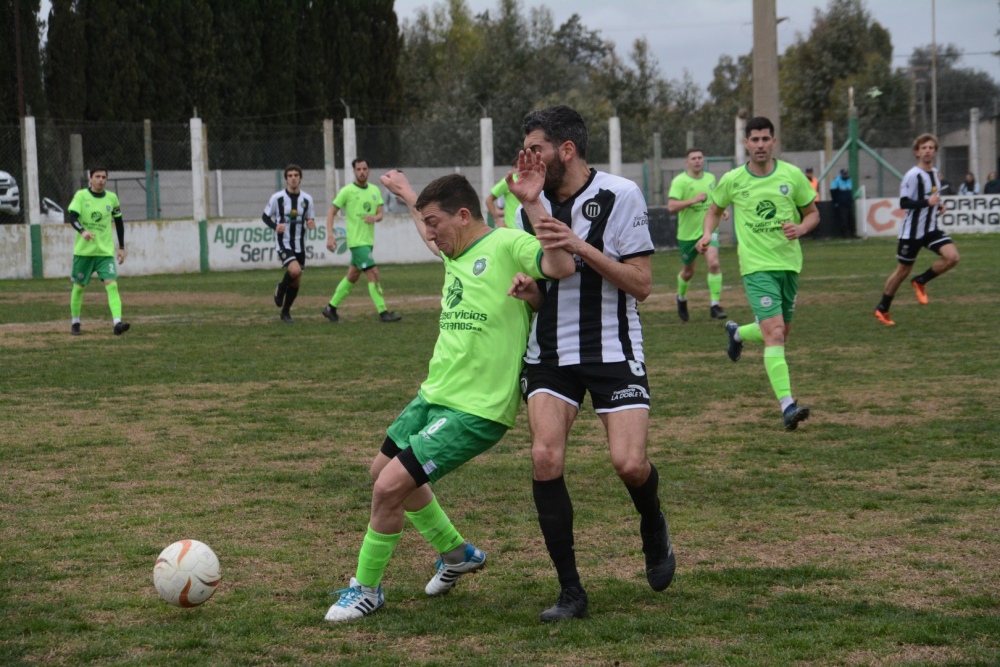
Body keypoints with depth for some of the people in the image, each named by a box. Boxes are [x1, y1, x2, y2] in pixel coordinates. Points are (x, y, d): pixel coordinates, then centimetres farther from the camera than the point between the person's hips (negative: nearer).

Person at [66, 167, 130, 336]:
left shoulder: (112, 198, 4)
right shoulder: (81, 195, -5)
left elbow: (119, 221, 15)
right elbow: (71, 216, -17)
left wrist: (121, 247, 13)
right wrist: (82, 231, -37)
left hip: (106, 251, 1)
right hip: (83, 250, -1)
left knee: (112, 284, -15)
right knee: (79, 286, 8)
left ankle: (117, 322, -25)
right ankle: (75, 323, 27)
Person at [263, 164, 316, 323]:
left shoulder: (307, 199, 1)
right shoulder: (277, 198, -8)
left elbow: (310, 219, 12)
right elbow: (265, 216, 1)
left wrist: (311, 223, -13)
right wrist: (275, 226, -18)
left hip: (299, 245, 4)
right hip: (283, 243, -4)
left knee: (297, 281, 8)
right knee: (295, 270, -27)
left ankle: (286, 312, 27)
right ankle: (281, 288, 5)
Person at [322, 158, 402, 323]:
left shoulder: (375, 190, 9)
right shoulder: (347, 191, -7)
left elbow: (380, 214, 8)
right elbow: (331, 212, -4)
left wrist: (374, 218, -17)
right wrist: (330, 236, -13)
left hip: (368, 240, 7)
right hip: (356, 241, -7)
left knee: (352, 277, 13)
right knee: (373, 274, -13)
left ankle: (331, 308, 25)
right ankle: (383, 313, -11)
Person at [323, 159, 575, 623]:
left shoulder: (507, 246, -14)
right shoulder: (457, 251, 12)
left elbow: (562, 267, -33)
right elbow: (435, 241, 39)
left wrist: (533, 204, -36)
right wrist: (408, 197, 51)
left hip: (476, 409, -10)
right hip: (435, 394, 10)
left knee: (390, 486, -14)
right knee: (384, 469, 22)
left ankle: (366, 589, 8)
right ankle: (456, 554, 40)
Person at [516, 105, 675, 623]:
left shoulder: (620, 195, -8)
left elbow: (642, 283, -11)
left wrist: (583, 248, -21)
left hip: (612, 348, -4)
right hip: (550, 351, 4)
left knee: (629, 463, -16)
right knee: (545, 456, -14)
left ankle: (653, 527, 22)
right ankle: (570, 591, -4)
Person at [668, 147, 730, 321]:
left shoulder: (711, 178, 6)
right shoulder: (679, 181, -12)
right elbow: (671, 206, -23)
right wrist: (694, 200, -29)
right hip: (688, 233, -2)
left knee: (714, 263, -21)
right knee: (688, 272, 14)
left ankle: (715, 305, -16)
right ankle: (681, 298, 45)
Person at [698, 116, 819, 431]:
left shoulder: (792, 175, 0)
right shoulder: (733, 180, -1)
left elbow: (813, 213, 9)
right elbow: (715, 208, 18)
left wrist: (800, 229, -12)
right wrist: (707, 234, -2)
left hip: (789, 263, 4)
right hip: (757, 266, -3)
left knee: (781, 333, 16)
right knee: (774, 332, -18)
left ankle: (736, 332, 48)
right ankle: (787, 406, -23)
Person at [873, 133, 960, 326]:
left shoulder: (934, 173, 8)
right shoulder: (912, 176, -17)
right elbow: (904, 203, -21)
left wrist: (938, 206, 6)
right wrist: (927, 202, -30)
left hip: (931, 229, 6)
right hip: (912, 231, -6)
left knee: (952, 256, -15)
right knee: (903, 270, 3)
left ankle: (920, 281, 6)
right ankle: (882, 309, 20)